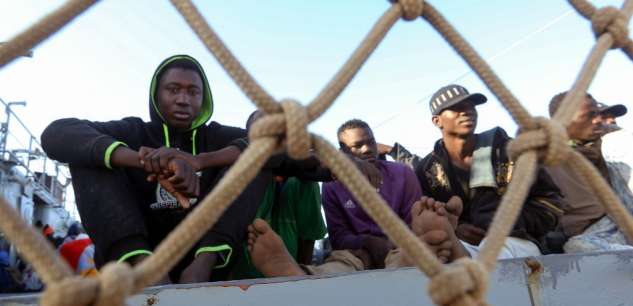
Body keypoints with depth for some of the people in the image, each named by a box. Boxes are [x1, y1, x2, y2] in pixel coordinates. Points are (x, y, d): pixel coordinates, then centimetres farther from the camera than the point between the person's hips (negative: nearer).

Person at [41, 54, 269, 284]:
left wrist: (198, 161, -24)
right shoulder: (135, 133, 10)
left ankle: (203, 264, -28)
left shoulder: (215, 137, 12)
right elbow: (57, 134, -9)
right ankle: (143, 265, -31)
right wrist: (142, 159, -28)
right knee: (87, 154, -9)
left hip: (204, 252, 0)